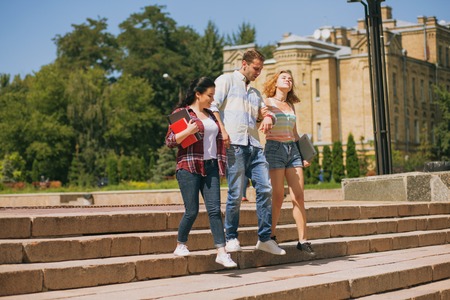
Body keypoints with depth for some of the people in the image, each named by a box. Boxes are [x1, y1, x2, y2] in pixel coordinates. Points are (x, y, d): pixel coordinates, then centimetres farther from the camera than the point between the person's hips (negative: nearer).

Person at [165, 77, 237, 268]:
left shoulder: (211, 115, 19)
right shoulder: (181, 112, 0)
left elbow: (218, 141, 24)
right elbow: (169, 141, -4)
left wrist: (221, 165, 16)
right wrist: (188, 131, -19)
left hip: (210, 168, 5)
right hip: (189, 168, -5)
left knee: (215, 209, -3)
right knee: (192, 211, -4)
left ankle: (221, 252, -5)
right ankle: (180, 246, 17)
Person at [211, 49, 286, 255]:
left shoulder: (255, 92, 29)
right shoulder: (227, 80, 8)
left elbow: (265, 111, 25)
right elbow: (213, 106, -4)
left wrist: (268, 117, -1)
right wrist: (222, 131, -16)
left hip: (255, 146, 7)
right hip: (234, 144, -7)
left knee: (265, 189, -1)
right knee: (236, 194, -7)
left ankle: (264, 238, 6)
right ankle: (231, 238, 6)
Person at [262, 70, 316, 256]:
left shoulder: (291, 106, 18)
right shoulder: (268, 103, 2)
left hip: (293, 149, 5)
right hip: (274, 148, -5)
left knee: (299, 196, -2)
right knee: (278, 196, -7)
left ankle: (303, 240, 0)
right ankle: (270, 236, 7)